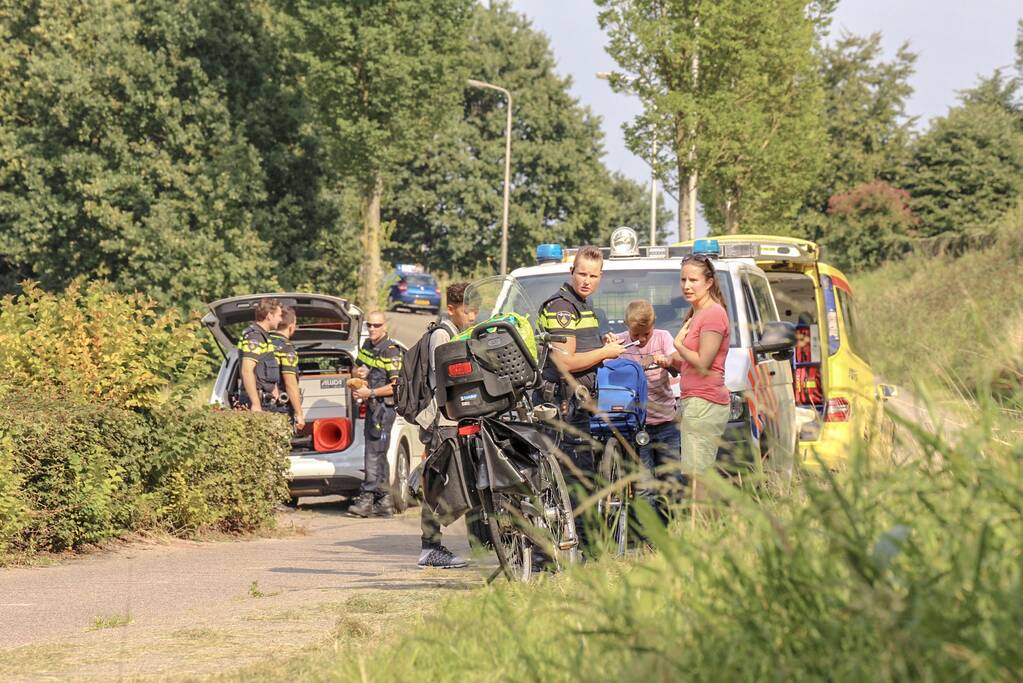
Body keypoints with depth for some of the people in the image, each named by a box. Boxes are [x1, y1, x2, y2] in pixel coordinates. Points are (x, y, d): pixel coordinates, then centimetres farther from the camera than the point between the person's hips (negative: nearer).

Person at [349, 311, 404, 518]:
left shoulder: (391, 352, -12)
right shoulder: (367, 346, 13)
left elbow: (396, 386, -17)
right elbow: (356, 368, 27)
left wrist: (371, 392, -19)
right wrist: (358, 373, 3)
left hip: (384, 406, -9)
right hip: (371, 407, 9)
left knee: (374, 453, -13)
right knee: (378, 454, 12)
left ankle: (367, 498, -15)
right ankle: (383, 502, 16)